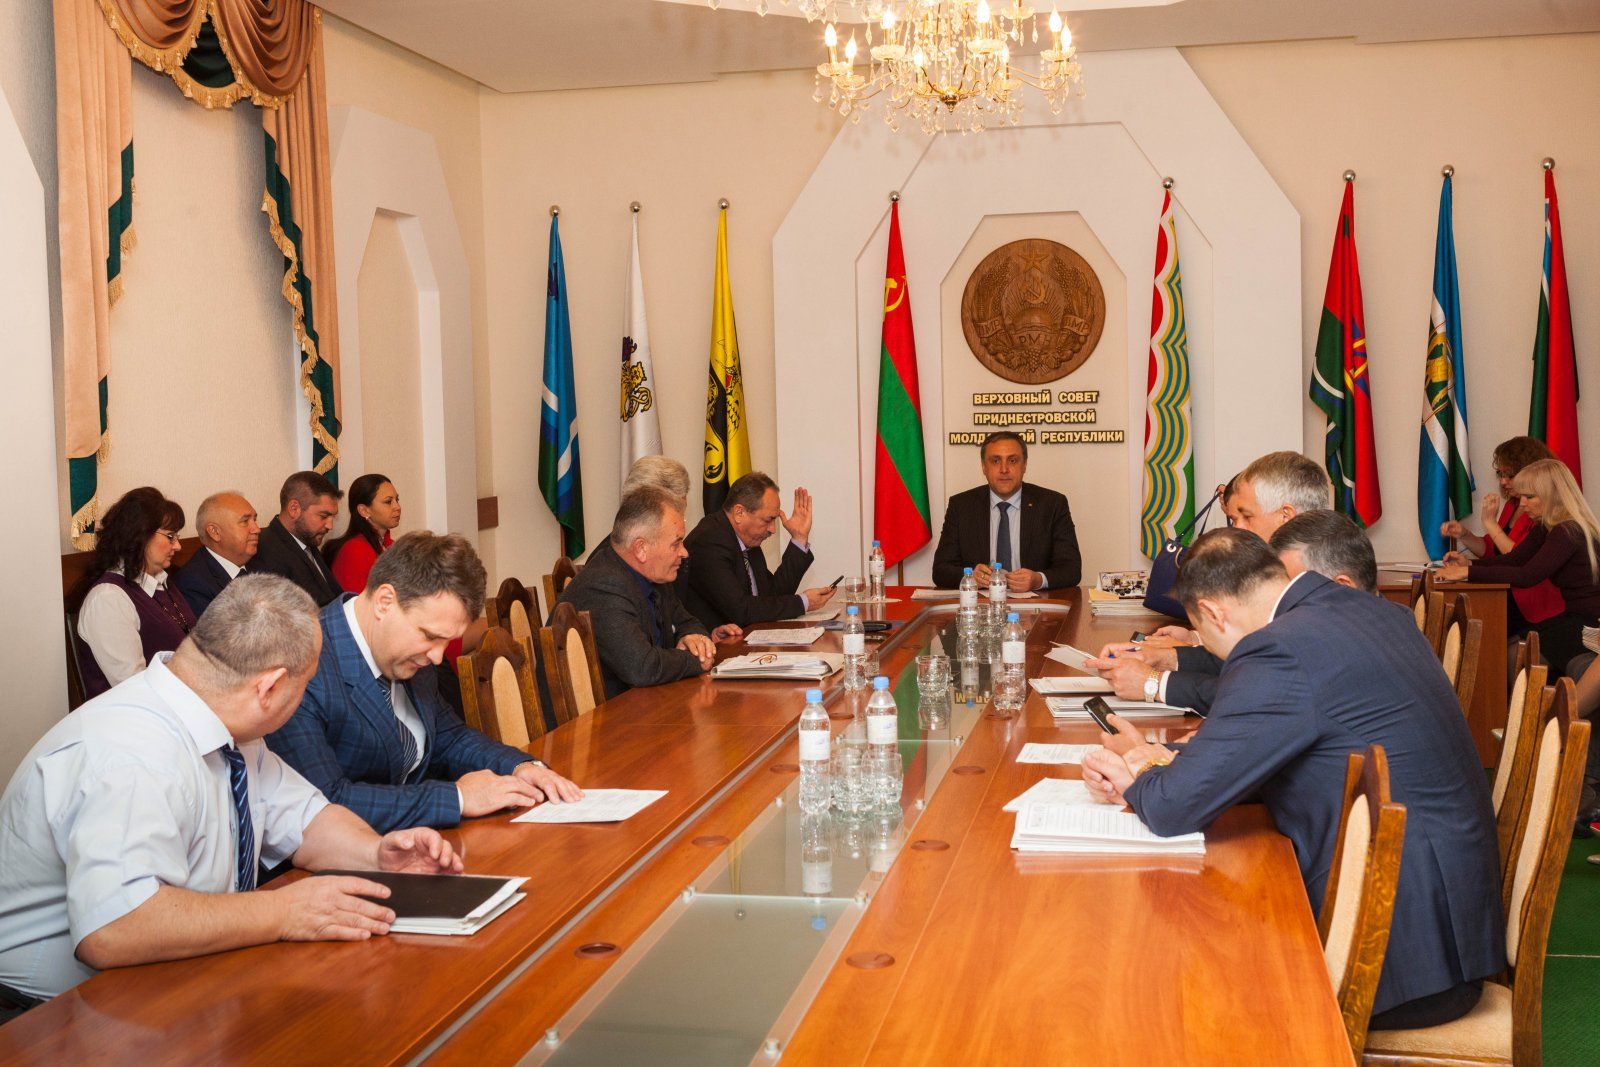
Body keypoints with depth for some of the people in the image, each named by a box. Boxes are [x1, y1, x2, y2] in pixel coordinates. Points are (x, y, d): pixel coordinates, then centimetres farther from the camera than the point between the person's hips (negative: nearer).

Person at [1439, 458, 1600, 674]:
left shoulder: (1569, 531, -20)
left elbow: (1528, 576, -28)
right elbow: (1515, 558, 7)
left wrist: (1468, 572, -28)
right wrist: (1467, 565, -8)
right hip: (1576, 618, 9)